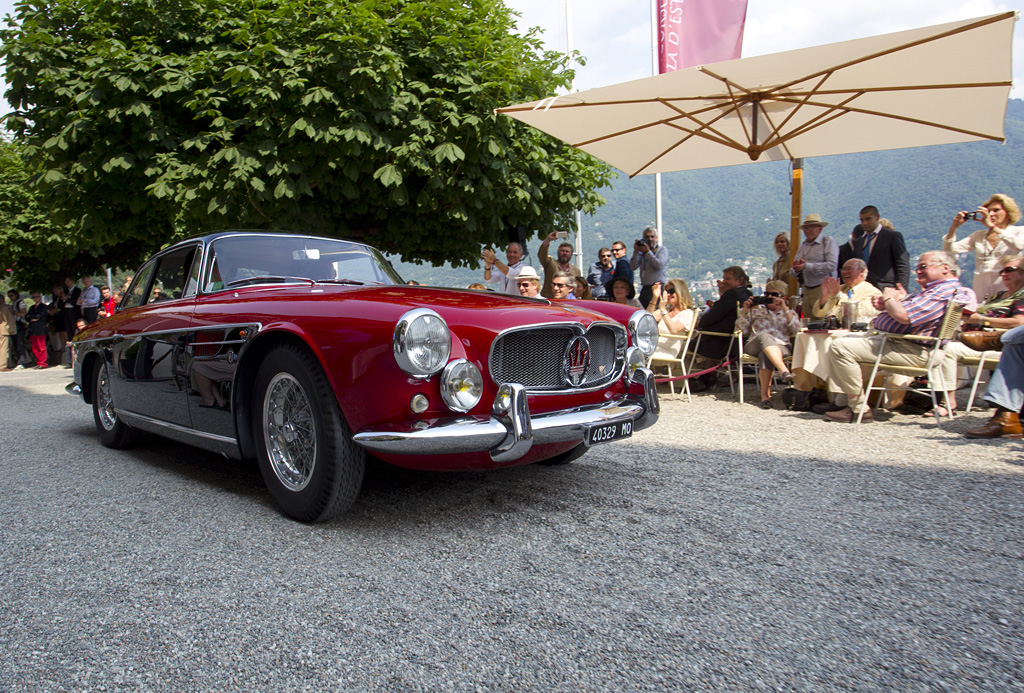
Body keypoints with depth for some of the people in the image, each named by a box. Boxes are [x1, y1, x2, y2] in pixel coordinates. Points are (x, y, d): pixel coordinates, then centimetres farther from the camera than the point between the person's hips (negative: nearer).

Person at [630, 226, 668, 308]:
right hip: (645, 288, 4)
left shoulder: (662, 249, 5)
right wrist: (636, 251, -2)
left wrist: (648, 252, -8)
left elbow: (659, 264, -12)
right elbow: (633, 267, 4)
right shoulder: (642, 251, 14)